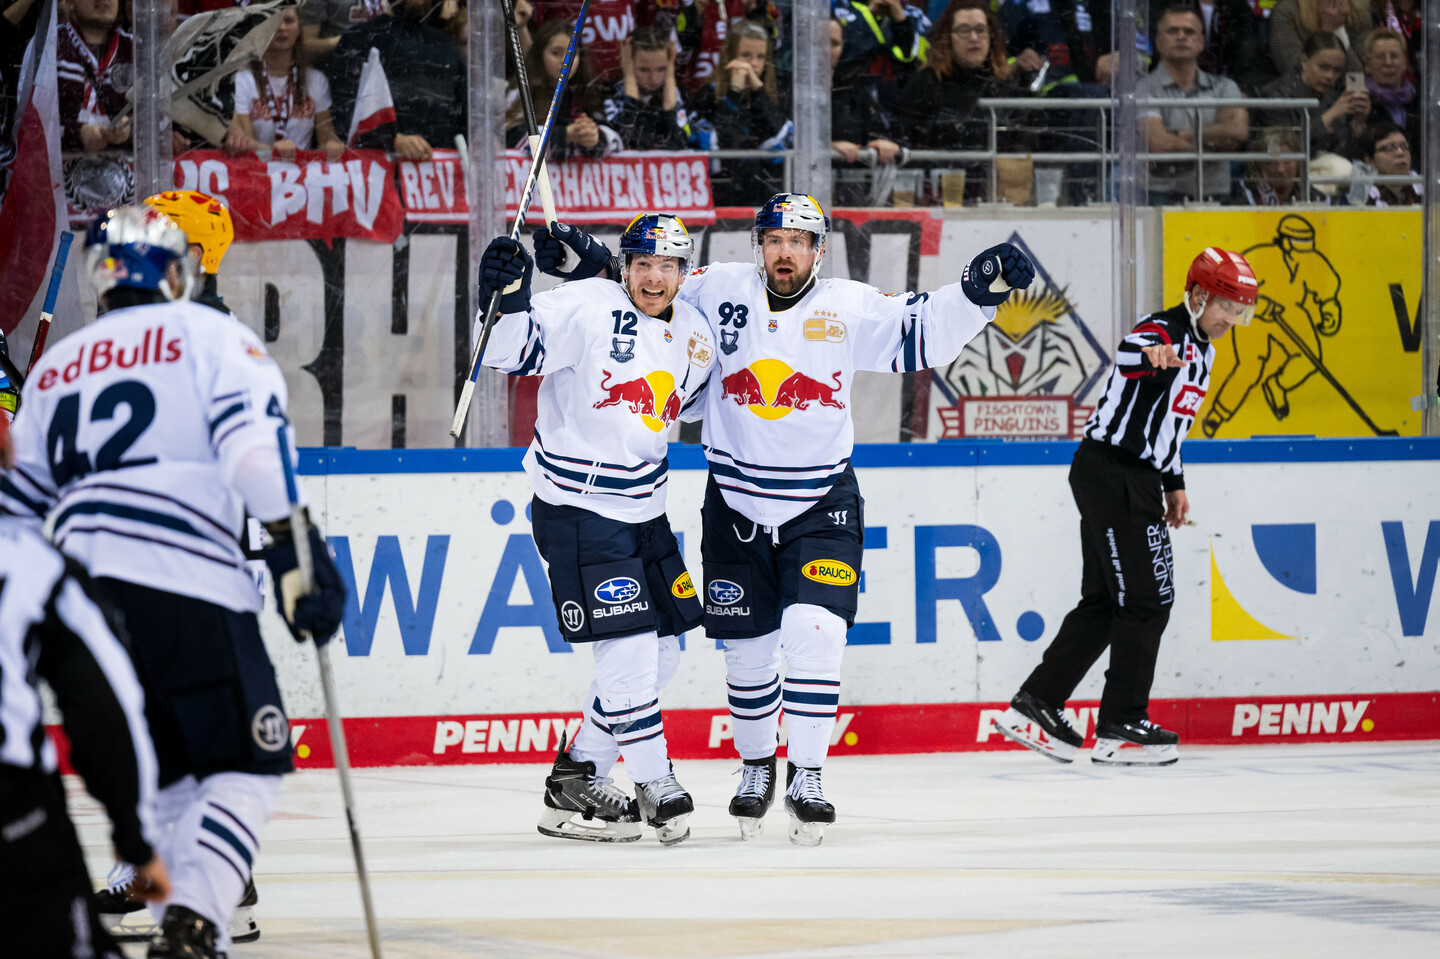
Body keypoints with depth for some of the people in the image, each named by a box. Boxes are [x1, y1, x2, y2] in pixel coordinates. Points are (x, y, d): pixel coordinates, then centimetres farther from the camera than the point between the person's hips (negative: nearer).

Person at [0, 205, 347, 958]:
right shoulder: (210, 336, 6)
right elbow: (251, 440, -11)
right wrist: (293, 546, -16)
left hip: (78, 584, 6)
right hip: (185, 579, -6)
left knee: (168, 774, 17)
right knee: (246, 764, -1)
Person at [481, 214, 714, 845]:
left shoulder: (692, 336, 8)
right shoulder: (588, 308, -14)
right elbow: (513, 353, -22)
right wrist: (508, 300, -37)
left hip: (643, 509, 8)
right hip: (576, 509, -8)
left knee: (661, 651, 11)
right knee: (630, 650, -13)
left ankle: (577, 774, 22)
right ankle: (656, 786, 1)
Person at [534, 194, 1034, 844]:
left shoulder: (849, 308, -6)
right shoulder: (720, 292, -3)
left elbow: (923, 332, -8)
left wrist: (976, 292, -22)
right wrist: (592, 266, -7)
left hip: (822, 504, -2)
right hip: (737, 504, 2)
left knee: (813, 631, -17)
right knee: (747, 644, 8)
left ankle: (807, 775, -5)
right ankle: (756, 767, 30)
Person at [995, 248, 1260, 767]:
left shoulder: (1201, 349, 16)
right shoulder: (1163, 331, -15)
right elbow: (1129, 355, -40)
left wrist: (1173, 483, 27)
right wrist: (1150, 355, -62)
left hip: (1134, 478, 10)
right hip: (1108, 474, -10)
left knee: (1106, 601, 12)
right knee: (1147, 599, -8)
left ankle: (1036, 706, 17)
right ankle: (1120, 728, -3)